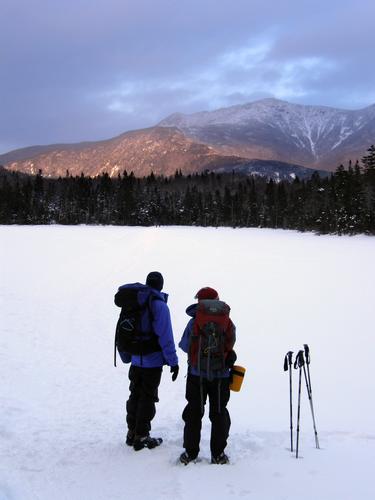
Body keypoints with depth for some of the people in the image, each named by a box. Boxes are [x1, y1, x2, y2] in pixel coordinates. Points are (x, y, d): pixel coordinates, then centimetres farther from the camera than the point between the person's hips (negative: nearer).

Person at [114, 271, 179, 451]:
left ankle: (132, 433, 27)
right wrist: (173, 362, -13)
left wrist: (126, 357, 21)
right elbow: (165, 336, -19)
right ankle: (141, 436, 10)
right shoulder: (159, 304, -15)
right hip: (153, 361, -6)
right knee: (148, 398, 4)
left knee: (135, 395, 18)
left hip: (136, 360, 6)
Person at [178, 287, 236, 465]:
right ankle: (218, 454, 13)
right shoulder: (229, 324, -3)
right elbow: (231, 345, -1)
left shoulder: (194, 322, -7)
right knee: (219, 414, 12)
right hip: (222, 376, 1)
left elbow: (184, 346, 2)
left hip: (197, 375, -1)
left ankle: (190, 452, 13)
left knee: (193, 413, 11)